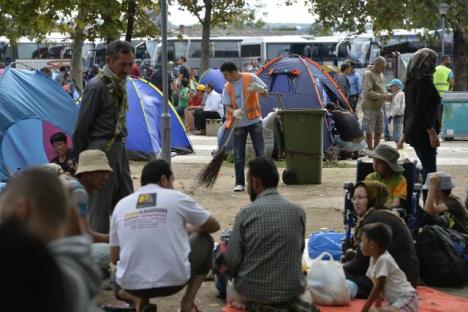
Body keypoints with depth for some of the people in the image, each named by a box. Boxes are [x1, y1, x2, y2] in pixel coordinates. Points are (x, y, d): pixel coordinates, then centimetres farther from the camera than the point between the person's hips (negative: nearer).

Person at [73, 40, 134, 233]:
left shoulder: (119, 84, 10)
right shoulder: (97, 86, -15)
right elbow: (82, 125, -12)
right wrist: (80, 159, -8)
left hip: (118, 148, 8)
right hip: (102, 150, -8)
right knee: (100, 204, -3)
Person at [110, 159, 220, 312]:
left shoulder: (121, 205, 7)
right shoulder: (177, 198, 0)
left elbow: (115, 258, 13)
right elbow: (214, 226, 16)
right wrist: (187, 230, 36)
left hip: (132, 285, 3)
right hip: (174, 280, -2)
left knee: (118, 277, 41)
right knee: (205, 240, 25)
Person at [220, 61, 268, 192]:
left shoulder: (250, 78, -7)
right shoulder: (227, 87, 0)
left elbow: (265, 92, -2)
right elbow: (228, 106, -3)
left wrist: (258, 89, -24)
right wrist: (234, 112, -26)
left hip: (255, 120, -2)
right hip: (239, 123, 2)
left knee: (260, 152, 1)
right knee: (238, 154, 1)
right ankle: (239, 183, 8)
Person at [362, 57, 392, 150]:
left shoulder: (380, 74, 13)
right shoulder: (368, 74, -14)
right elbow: (368, 93, -21)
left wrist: (386, 95, 3)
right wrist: (382, 96, -23)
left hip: (379, 107, 8)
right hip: (370, 107, -8)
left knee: (379, 131, 13)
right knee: (369, 131, 0)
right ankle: (370, 151, 8)